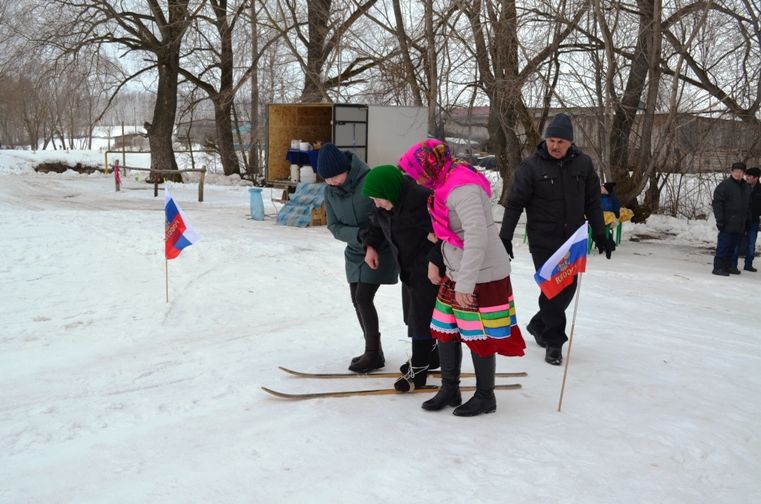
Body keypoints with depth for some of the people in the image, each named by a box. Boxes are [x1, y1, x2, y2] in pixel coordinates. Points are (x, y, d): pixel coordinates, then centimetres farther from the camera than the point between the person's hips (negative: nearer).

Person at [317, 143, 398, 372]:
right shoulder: (330, 191, -5)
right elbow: (334, 227, -6)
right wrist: (358, 234, -24)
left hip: (380, 250, -6)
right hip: (355, 252, 7)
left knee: (364, 298, -11)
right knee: (357, 300, 8)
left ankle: (374, 354, 2)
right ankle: (373, 351, 22)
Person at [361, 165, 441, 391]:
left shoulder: (422, 199, -29)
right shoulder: (386, 203, -3)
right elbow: (377, 224, 17)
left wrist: (435, 262, -28)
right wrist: (371, 245, 3)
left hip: (429, 269, -9)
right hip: (408, 268, 9)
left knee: (421, 316, -4)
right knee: (413, 313, 17)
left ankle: (419, 367, 8)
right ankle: (429, 356, 34)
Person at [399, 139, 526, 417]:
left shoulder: (462, 188, -23)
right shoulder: (446, 184, 8)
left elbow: (477, 237, -29)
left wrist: (465, 284, -27)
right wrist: (435, 261, 9)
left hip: (483, 276, -9)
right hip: (456, 274, 9)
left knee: (479, 337, 4)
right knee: (445, 331, 13)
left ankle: (485, 397, 21)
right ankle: (449, 390, 28)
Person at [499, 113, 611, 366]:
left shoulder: (583, 163, 1)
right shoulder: (531, 165, -9)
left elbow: (592, 202, 10)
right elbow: (514, 203, -6)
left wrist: (600, 234, 9)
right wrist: (505, 237, -8)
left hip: (573, 240, 4)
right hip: (543, 241, -4)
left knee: (567, 288, 11)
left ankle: (539, 325, 33)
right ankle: (554, 341, 9)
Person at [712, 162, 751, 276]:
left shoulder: (746, 187, 16)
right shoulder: (724, 185, -6)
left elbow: (748, 205, 23)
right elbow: (717, 202, -10)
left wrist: (746, 221, 17)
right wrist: (720, 220, -16)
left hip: (740, 225, 6)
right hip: (728, 224, -6)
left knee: (732, 247, 10)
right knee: (723, 245, -6)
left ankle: (728, 266, 19)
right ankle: (718, 267, -3)